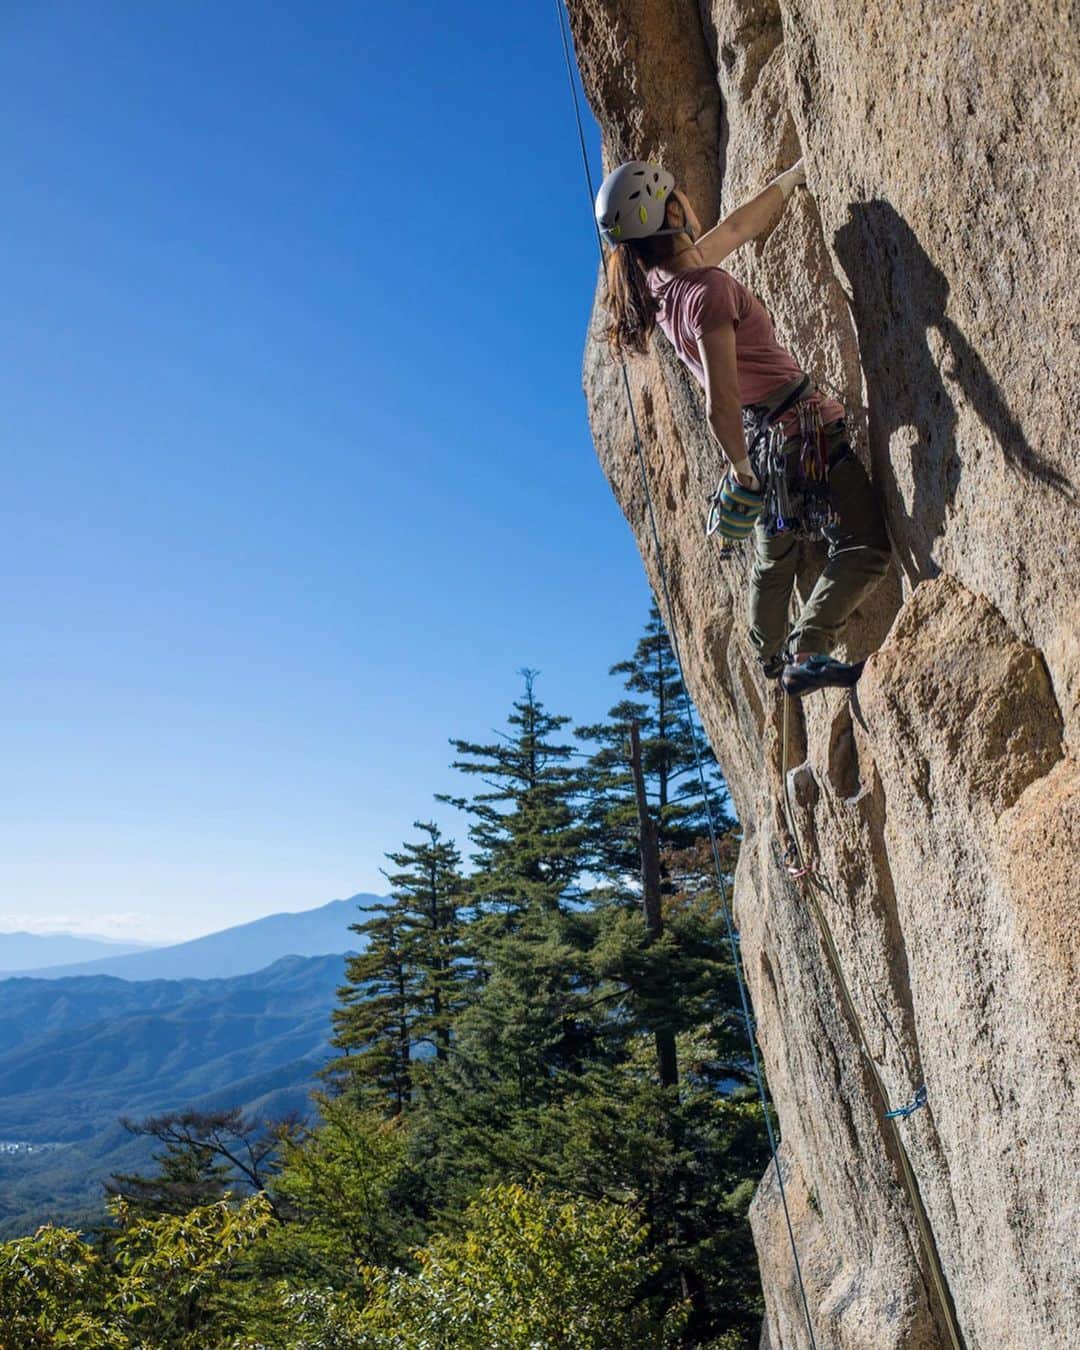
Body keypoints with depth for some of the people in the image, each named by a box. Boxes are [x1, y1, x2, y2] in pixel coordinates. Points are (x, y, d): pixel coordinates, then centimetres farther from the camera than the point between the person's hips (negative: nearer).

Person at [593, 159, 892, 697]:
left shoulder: (662, 279, 3)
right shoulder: (707, 291, -23)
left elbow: (740, 224, 21)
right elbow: (720, 410, -27)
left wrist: (791, 177, 32)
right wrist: (743, 470, -13)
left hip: (761, 435, 9)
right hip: (799, 428, -9)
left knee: (773, 558, 25)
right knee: (867, 546, -5)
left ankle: (772, 662, 40)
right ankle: (806, 655, -13)